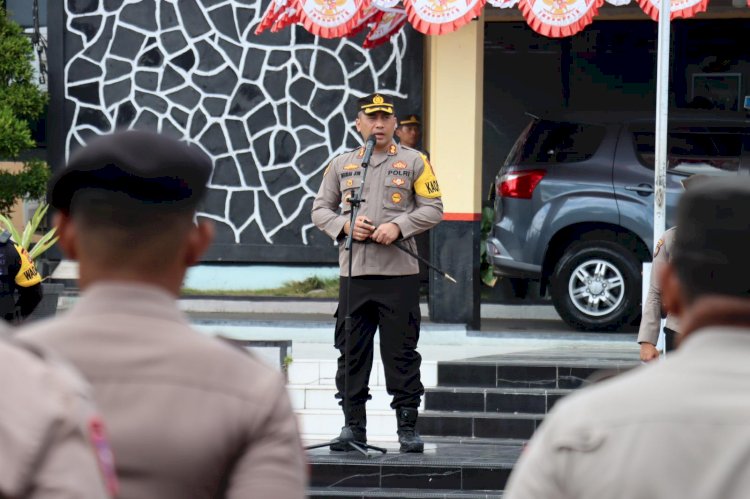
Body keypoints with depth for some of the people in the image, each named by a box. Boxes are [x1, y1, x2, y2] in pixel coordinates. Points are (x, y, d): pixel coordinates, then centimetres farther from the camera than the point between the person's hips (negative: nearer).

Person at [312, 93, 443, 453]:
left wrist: (398, 227, -12)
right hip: (353, 273, 3)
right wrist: (345, 226, -5)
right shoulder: (341, 164, 15)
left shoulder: (414, 162, 6)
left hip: (399, 274, -3)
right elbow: (320, 209, 15)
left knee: (401, 352, -3)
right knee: (351, 352, 4)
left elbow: (433, 209, 3)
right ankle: (354, 424, 11)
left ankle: (408, 426, 2)